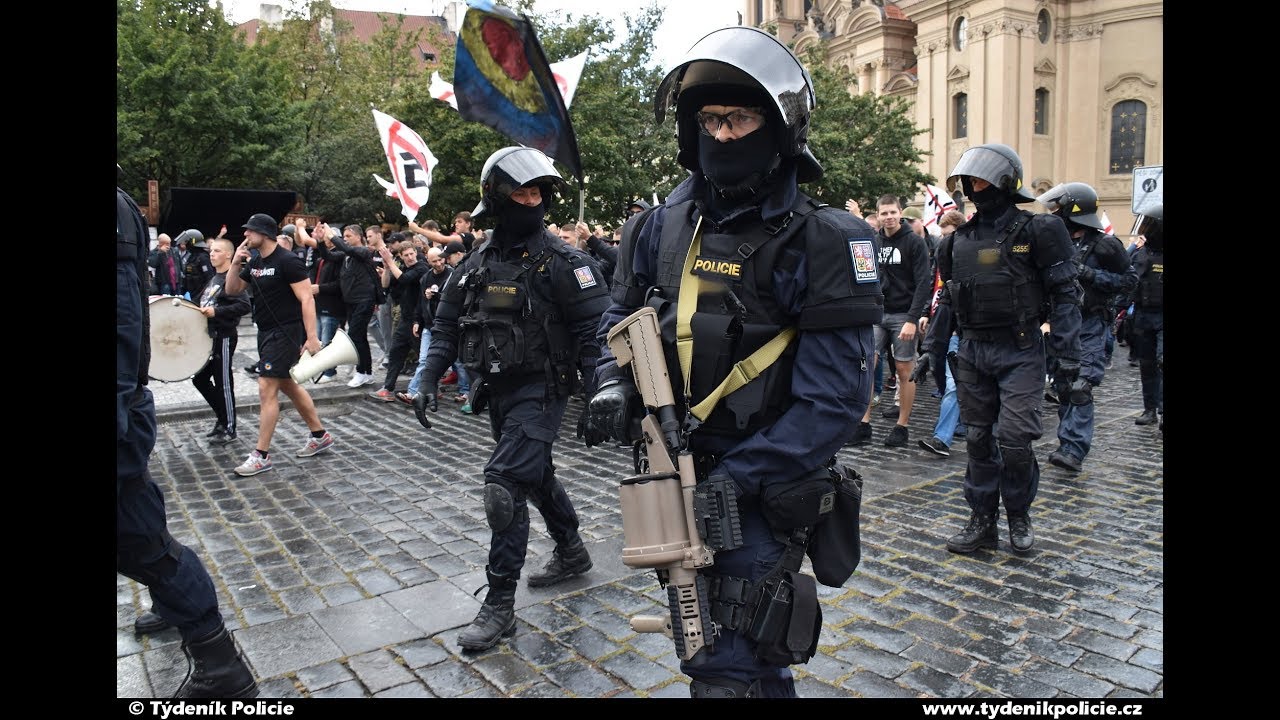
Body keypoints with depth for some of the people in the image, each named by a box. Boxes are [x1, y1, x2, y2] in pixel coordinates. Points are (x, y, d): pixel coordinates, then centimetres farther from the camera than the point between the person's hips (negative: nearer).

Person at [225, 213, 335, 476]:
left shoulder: (287, 261, -15)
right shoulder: (254, 263, 10)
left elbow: (307, 299, -19)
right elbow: (232, 290, 16)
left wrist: (312, 337, -25)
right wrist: (236, 263, -1)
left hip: (286, 333, -9)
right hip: (266, 333, 9)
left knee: (267, 390, -9)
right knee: (288, 385, 16)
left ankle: (261, 455, -2)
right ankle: (320, 436, 28)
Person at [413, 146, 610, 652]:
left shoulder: (560, 260, -11)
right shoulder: (476, 265, 7)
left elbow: (594, 330, -14)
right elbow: (447, 326, 11)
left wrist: (596, 395, -20)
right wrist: (429, 379, 1)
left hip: (540, 389, -7)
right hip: (497, 391, 7)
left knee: (505, 485, -14)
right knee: (535, 473, 21)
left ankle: (500, 604, -2)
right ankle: (572, 552, 44)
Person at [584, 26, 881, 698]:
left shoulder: (821, 243, -16)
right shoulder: (665, 225, 1)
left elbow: (833, 401, -19)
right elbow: (622, 316, 16)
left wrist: (732, 480, -22)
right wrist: (615, 384, -5)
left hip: (757, 490, -6)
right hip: (673, 480, 6)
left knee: (729, 670, 0)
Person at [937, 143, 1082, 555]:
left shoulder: (1035, 231, -4)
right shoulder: (960, 239, 10)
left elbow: (1065, 295, -6)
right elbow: (948, 299, 16)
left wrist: (1067, 354, -12)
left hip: (1019, 352, -5)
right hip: (972, 352, 5)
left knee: (1014, 437, -9)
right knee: (978, 439, 7)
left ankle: (1019, 514, 14)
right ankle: (982, 521, 17)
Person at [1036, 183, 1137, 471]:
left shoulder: (1104, 244, -7)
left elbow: (1129, 280, -6)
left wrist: (1091, 275, -16)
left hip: (1090, 326, -6)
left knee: (1080, 388, -12)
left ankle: (1074, 450, -13)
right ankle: (1067, 442, 20)